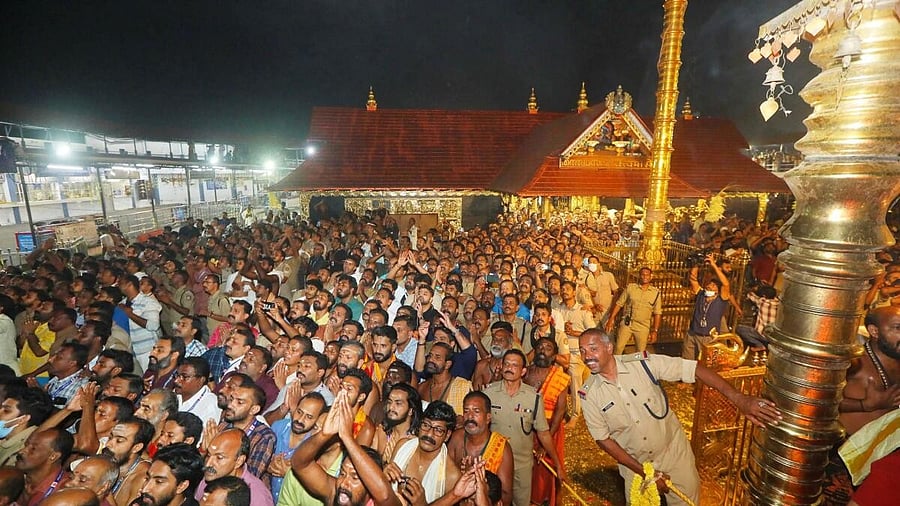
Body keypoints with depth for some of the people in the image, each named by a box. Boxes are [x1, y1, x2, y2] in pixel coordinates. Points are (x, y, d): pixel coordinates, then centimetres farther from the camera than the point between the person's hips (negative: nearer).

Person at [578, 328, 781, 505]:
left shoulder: (642, 363, -23)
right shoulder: (589, 393, -19)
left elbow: (693, 369, -23)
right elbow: (603, 438, -11)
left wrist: (739, 399, -34)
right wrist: (643, 471, -12)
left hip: (674, 451, 0)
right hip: (635, 464, 0)